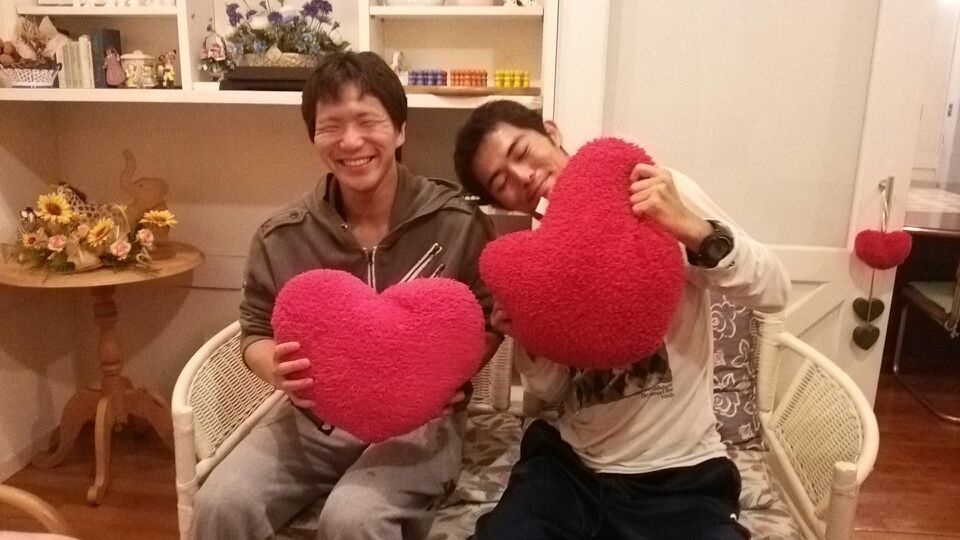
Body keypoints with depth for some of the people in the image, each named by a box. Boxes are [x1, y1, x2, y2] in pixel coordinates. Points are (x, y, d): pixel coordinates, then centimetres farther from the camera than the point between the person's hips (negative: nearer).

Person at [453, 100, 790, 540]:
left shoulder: (663, 195, -7)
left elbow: (774, 292, -11)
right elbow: (553, 390, 6)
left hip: (680, 477, -2)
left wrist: (693, 230, -27)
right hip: (569, 467, 3)